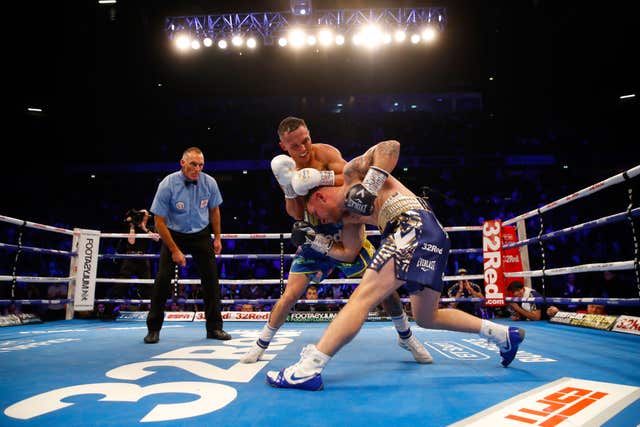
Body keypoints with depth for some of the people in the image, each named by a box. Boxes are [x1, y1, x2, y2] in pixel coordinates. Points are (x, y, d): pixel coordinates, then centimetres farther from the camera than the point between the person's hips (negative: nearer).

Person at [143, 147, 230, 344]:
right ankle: (153, 329, 7)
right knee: (162, 279, -9)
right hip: (173, 235, -2)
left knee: (211, 279, -4)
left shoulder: (209, 183, -12)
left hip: (201, 234, 2)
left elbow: (214, 210, 5)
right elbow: (160, 222, -16)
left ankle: (214, 328, 8)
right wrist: (174, 250, -16)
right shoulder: (167, 185, -20)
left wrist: (217, 238, 4)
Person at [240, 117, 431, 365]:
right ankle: (261, 344, 19)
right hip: (315, 233, 2)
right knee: (291, 293, -2)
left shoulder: (324, 153, -14)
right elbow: (296, 214, -8)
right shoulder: (286, 168, -3)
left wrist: (321, 179, -39)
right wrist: (288, 188, -24)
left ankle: (406, 337, 20)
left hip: (346, 229, -2)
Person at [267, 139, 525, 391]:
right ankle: (504, 335, 28)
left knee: (363, 297, -17)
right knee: (426, 318, 20)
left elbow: (391, 146, -4)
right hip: (433, 237, 10)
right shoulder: (348, 208, 29)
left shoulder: (352, 170, 8)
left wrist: (369, 185, -11)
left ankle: (307, 370, -20)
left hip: (415, 226, -10)